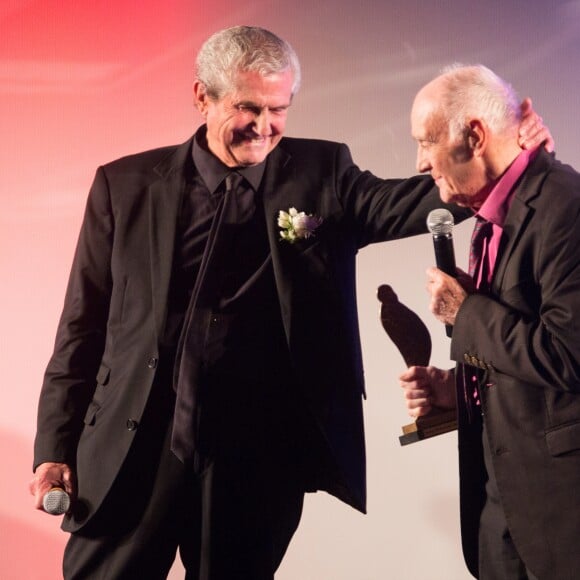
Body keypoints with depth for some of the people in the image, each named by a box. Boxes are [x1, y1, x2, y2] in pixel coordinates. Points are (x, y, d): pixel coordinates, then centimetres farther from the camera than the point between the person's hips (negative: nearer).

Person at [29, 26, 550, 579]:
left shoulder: (321, 174, 5)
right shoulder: (126, 185, 2)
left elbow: (395, 203, -12)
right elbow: (83, 326, 4)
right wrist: (54, 447, 0)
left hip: (258, 467, 1)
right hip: (130, 455, 0)